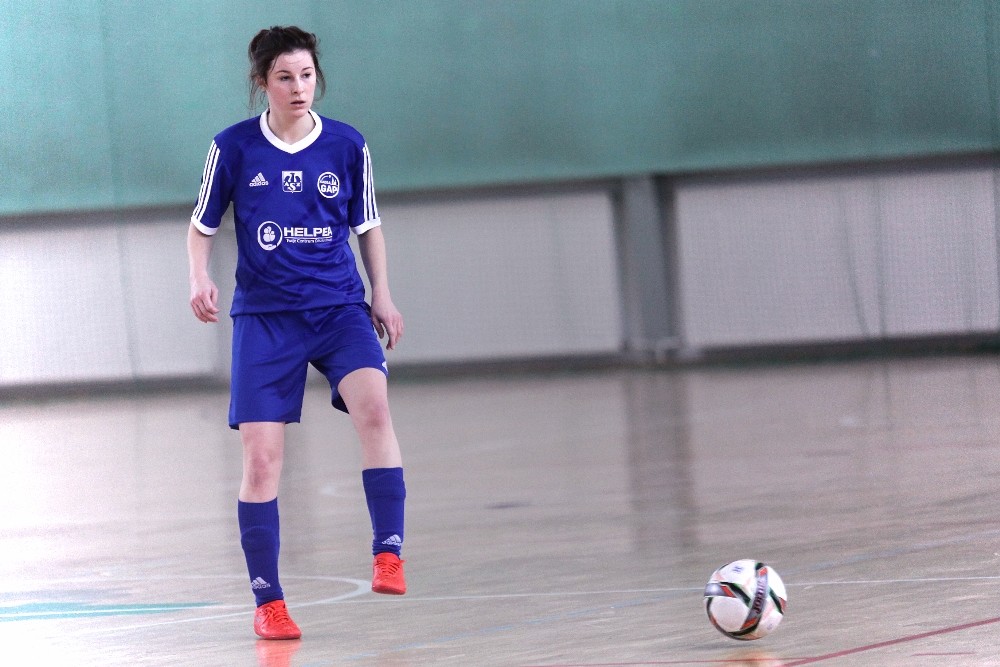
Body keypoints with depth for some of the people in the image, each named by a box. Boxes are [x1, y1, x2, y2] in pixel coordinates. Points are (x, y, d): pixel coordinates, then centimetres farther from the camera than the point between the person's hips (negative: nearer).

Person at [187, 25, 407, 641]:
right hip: (264, 315, 0)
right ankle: (268, 602, 7)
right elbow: (202, 225, 9)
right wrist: (200, 278, -9)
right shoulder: (235, 148, -2)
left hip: (340, 307, 0)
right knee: (261, 458, -5)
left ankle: (389, 554, -28)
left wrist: (382, 295, 7)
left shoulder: (347, 146, 1)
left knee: (374, 406, -28)